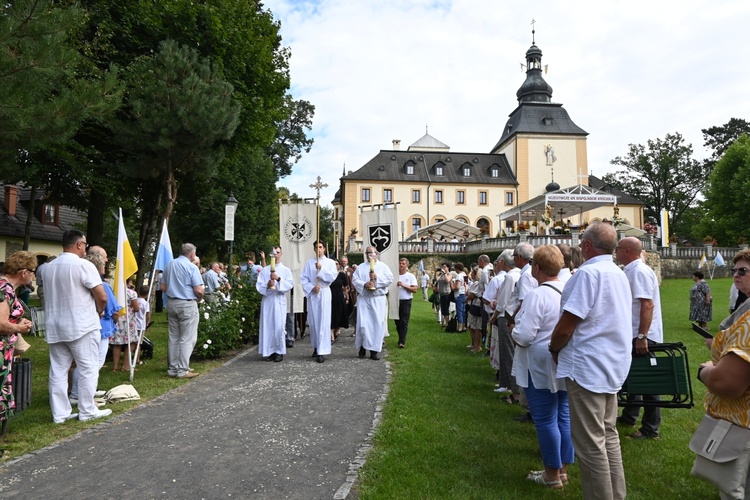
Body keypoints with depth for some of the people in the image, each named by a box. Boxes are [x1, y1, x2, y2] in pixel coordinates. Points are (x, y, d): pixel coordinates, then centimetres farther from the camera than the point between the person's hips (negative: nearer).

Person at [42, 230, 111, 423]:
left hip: (55, 327, 7)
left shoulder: (49, 267, 9)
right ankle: (87, 411, 9)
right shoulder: (84, 265, -13)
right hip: (82, 326, -7)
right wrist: (99, 311, 5)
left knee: (57, 371, 8)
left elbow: (50, 296, 17)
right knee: (88, 369, 3)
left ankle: (60, 413, 13)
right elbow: (102, 297, -15)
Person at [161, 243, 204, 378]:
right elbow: (199, 290, -16)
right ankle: (183, 370, 0)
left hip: (171, 304, 7)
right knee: (187, 339, -1)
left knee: (173, 337, 13)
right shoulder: (192, 267, -11)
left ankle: (173, 368, 18)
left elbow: (163, 287, 13)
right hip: (187, 305, -7)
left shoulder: (169, 264, 9)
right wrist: (198, 299, 3)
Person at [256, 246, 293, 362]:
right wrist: (267, 285, -16)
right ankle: (270, 351, 9)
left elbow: (290, 284, -4)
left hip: (279, 300, -2)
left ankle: (279, 352, 1)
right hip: (267, 300, 2)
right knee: (267, 326, 1)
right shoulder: (264, 270, 11)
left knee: (279, 326, -7)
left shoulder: (286, 270, 8)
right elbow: (259, 285, 4)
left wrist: (279, 279, -17)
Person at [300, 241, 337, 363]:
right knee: (313, 321, 6)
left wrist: (321, 269, -16)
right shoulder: (309, 263, 10)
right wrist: (311, 287, -12)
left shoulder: (330, 262, 5)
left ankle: (322, 351, -10)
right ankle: (316, 347, 19)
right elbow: (303, 278, 2)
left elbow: (333, 276, -8)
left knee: (323, 322, -8)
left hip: (324, 293, -3)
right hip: (312, 294, 3)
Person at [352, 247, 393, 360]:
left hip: (378, 299, -1)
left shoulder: (383, 266, 8)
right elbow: (354, 279, 1)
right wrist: (364, 284, -16)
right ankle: (363, 346, 12)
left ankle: (374, 350, 4)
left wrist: (377, 277, -16)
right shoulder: (361, 267, 12)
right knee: (363, 323, -4)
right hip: (364, 299, 1)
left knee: (377, 324, -2)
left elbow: (390, 278, -4)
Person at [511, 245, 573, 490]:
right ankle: (563, 469, 27)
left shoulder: (537, 295, -21)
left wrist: (514, 332, -3)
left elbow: (524, 336, -23)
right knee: (564, 417, 15)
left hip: (541, 366, -7)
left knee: (546, 420, 5)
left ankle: (552, 474, 16)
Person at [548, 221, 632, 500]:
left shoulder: (588, 273, -18)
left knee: (590, 443, 1)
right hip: (614, 365, 9)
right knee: (608, 435, 18)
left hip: (588, 367, -9)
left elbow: (566, 326, -21)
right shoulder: (619, 275, 11)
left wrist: (554, 349, -2)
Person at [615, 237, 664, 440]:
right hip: (633, 334, 10)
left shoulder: (639, 271, -18)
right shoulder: (631, 271, 11)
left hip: (643, 336, -10)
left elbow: (647, 305, -25)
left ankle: (650, 429, 10)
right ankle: (629, 416, 33)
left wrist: (642, 336, -28)